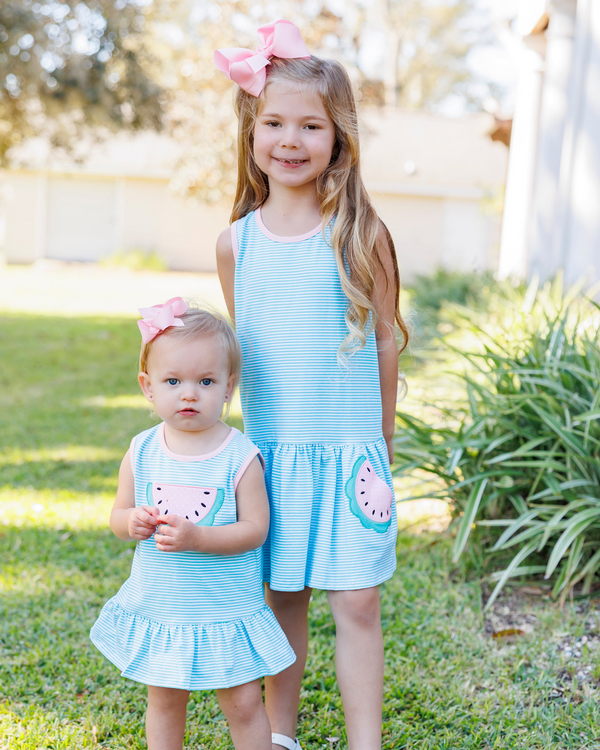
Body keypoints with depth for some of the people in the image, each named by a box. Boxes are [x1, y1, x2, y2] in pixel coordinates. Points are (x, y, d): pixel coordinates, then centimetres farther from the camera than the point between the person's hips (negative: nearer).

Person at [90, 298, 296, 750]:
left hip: (226, 612, -3)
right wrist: (131, 523, -19)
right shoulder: (141, 453, -5)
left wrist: (196, 537, -29)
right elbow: (118, 515, 4)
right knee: (164, 702, 20)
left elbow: (254, 529, -16)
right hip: (157, 610, 3)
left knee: (244, 704, 9)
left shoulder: (240, 457, -15)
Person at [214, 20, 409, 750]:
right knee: (281, 599, 14)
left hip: (350, 451, -2)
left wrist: (381, 440, 7)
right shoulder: (236, 242, 1)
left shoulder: (362, 234, -6)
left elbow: (385, 340, 2)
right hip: (270, 449, 3)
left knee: (356, 604, 2)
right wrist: (267, 427, 12)